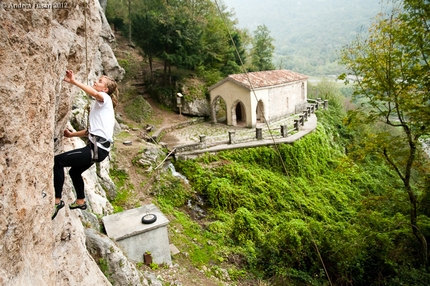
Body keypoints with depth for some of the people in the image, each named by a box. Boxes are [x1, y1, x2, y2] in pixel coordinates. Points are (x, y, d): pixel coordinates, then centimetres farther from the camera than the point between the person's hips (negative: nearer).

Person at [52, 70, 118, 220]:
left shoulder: (105, 98, -4)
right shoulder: (98, 104, 23)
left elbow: (95, 93, -31)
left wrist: (73, 81, -31)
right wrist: (72, 134, 24)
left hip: (98, 148, -10)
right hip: (97, 146, 10)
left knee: (58, 161, -11)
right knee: (74, 171, 28)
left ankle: (57, 200, -3)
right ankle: (80, 201, 45)